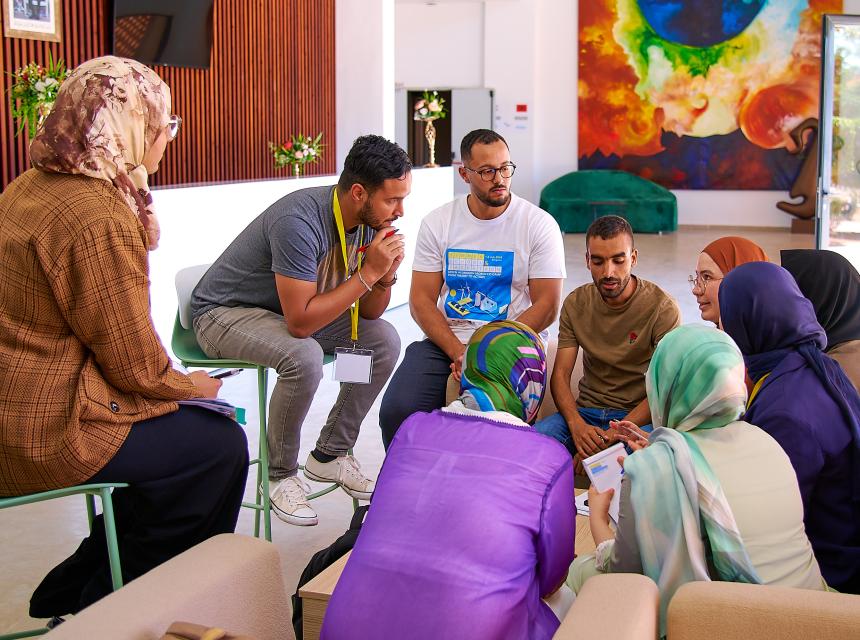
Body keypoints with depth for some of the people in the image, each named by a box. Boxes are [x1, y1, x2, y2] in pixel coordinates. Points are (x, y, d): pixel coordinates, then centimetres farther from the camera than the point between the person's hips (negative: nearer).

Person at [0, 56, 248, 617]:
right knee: (220, 445, 4)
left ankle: (73, 596, 29)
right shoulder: (101, 219, -23)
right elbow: (134, 362, -16)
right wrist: (191, 386, 1)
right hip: (48, 433, -10)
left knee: (196, 425, 21)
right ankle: (100, 611, 17)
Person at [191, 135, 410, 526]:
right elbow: (300, 322, -35)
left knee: (384, 340, -7)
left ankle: (329, 455, 5)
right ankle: (282, 475, -11)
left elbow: (368, 313, -1)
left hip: (295, 309, 8)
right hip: (225, 312, -8)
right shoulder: (301, 222, -33)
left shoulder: (370, 220, -8)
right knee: (304, 357, -35)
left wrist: (386, 275, -22)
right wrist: (367, 273, -33)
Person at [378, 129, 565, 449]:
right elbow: (421, 300, 2)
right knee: (397, 409, -21)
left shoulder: (540, 224, -1)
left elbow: (546, 307, -5)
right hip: (445, 340, 2)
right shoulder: (437, 222, 6)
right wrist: (458, 352, -13)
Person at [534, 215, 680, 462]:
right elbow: (560, 374, 1)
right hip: (585, 411, 3)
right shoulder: (576, 303, 4)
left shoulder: (663, 309, -10)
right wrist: (577, 424, -19)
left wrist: (615, 434, -24)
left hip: (638, 415, -3)